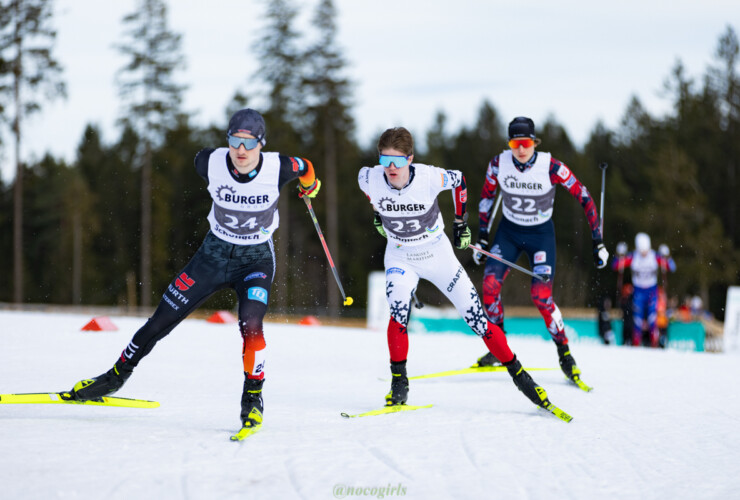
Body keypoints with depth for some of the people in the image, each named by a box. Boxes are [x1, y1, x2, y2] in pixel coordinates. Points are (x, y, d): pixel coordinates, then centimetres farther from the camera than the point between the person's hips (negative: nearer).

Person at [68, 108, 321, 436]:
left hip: (256, 259, -2)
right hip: (214, 252, 2)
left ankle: (253, 399, -11)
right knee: (161, 321, 3)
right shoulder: (211, 163, -20)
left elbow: (305, 168, 1)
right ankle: (116, 375, 24)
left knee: (250, 324, -28)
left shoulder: (278, 169, -23)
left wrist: (310, 186, 24)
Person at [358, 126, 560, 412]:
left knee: (476, 317, -3)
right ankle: (399, 383, -13)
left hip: (437, 253, -1)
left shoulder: (429, 178, -26)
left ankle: (518, 374, 10)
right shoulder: (370, 179, -22)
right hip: (400, 257, 1)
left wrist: (461, 222, 3)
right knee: (399, 311, -27)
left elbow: (458, 180, -3)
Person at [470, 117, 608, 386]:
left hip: (541, 235, -3)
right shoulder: (499, 164, -15)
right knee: (490, 284, -16)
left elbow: (584, 199, -14)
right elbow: (486, 196, 5)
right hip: (508, 231, 3)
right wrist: (482, 237, 5)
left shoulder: (551, 167, -23)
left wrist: (598, 242, -14)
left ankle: (565, 353, 1)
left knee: (541, 296, -18)